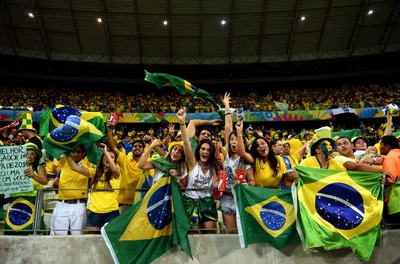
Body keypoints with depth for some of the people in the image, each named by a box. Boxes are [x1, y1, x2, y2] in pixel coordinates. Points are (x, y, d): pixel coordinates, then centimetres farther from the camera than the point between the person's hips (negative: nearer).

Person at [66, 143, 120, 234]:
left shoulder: (116, 174, 2)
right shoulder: (94, 172, 10)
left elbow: (114, 169, -23)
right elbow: (74, 167, 3)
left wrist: (105, 151, -18)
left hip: (111, 212, -2)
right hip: (94, 212, 2)